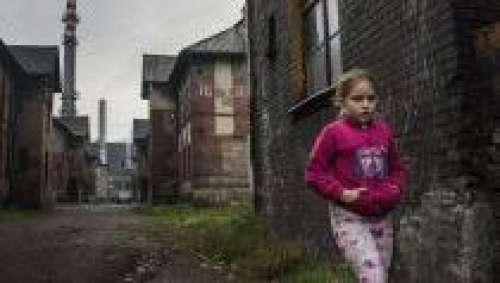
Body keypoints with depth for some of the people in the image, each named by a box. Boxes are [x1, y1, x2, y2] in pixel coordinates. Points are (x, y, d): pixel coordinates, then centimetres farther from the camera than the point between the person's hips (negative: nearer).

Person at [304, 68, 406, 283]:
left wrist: (395, 188, 1)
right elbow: (314, 172, -5)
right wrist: (341, 193, -16)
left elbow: (397, 168, 20)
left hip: (382, 217, 6)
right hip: (349, 217, -6)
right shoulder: (333, 132, -7)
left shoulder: (384, 130, 8)